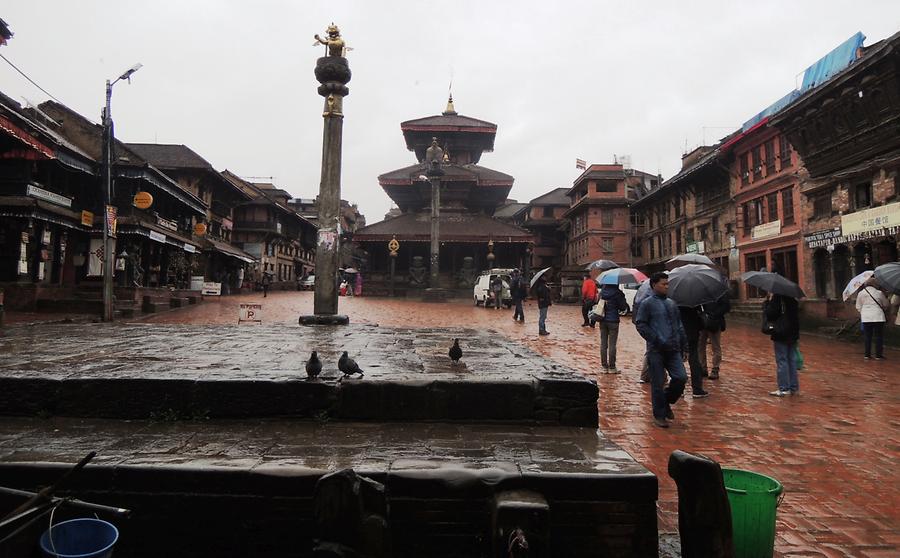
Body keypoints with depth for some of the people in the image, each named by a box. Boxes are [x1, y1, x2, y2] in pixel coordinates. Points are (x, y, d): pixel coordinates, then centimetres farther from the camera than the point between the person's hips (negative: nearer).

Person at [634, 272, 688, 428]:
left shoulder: (672, 304, 16)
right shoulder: (647, 303, -3)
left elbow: (679, 326, 21)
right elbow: (641, 325, -8)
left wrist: (683, 345, 15)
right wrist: (657, 340, -13)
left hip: (673, 350, 5)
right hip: (656, 351, -5)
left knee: (681, 378, -5)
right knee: (657, 384, 1)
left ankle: (666, 401, 22)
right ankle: (659, 415, 16)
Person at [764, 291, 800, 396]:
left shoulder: (777, 298, -16)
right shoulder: (793, 298, 9)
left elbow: (769, 314, -15)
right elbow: (797, 314, 18)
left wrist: (767, 301, -5)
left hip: (780, 334, -7)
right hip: (793, 333, 7)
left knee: (781, 360, -2)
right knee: (791, 360, 13)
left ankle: (784, 389, 1)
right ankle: (794, 388, 17)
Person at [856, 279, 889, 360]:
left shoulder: (860, 293, 2)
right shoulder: (879, 293, -2)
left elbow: (858, 307, 7)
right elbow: (885, 305, 10)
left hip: (866, 318, 2)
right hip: (878, 317, -2)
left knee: (868, 337, 8)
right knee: (879, 336, 5)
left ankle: (867, 355, 9)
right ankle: (878, 355, 7)